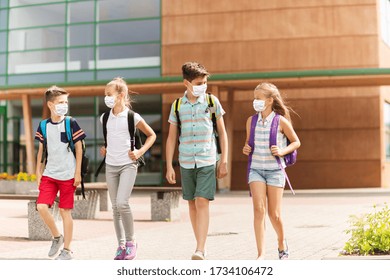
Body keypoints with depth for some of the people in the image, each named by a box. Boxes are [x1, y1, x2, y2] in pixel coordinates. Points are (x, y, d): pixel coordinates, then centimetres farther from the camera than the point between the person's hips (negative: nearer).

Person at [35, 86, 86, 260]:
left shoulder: (71, 123, -2)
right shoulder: (43, 126, 7)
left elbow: (79, 149, -1)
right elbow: (41, 151, 13)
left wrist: (78, 173, -5)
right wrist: (38, 172, 10)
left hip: (68, 175, -3)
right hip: (49, 174, 3)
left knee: (65, 211, 1)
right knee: (41, 207, -11)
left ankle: (67, 249, 13)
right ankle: (57, 237, 14)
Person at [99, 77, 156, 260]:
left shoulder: (132, 117, -7)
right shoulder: (105, 118, 6)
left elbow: (151, 135, 4)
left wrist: (140, 151, -7)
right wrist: (103, 148, 10)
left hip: (128, 165, -5)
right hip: (110, 166, 5)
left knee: (122, 203, -18)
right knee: (115, 207, 6)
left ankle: (131, 241, -1)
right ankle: (121, 245, 15)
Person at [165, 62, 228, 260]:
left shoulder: (212, 101, 1)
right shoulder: (177, 106, 5)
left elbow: (222, 132, 7)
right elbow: (171, 137, 9)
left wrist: (224, 161, 2)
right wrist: (169, 166, 5)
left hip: (207, 161, -3)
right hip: (186, 162, 3)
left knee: (202, 202, -13)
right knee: (192, 204, 9)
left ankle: (200, 250, -17)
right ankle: (201, 247, 22)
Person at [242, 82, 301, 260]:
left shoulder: (281, 121, -5)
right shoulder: (251, 121, 5)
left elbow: (296, 142, 5)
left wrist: (282, 151, -12)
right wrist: (246, 149, -3)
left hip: (275, 170, -2)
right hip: (256, 170, 2)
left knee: (274, 214, 1)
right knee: (259, 209, -13)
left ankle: (281, 242, 31)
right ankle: (261, 254, -13)